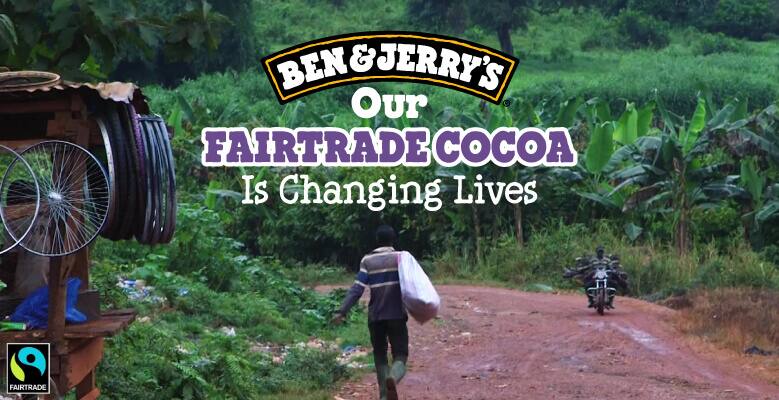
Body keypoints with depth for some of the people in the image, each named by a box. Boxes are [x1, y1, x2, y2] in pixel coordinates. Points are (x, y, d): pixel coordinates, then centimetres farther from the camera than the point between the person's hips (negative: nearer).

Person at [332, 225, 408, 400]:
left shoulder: (367, 261, 3)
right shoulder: (400, 257, 1)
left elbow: (357, 288, -7)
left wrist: (342, 311, -9)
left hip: (375, 316, 1)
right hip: (397, 315, -1)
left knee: (380, 356, 15)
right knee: (400, 355, 2)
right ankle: (393, 379, -31)